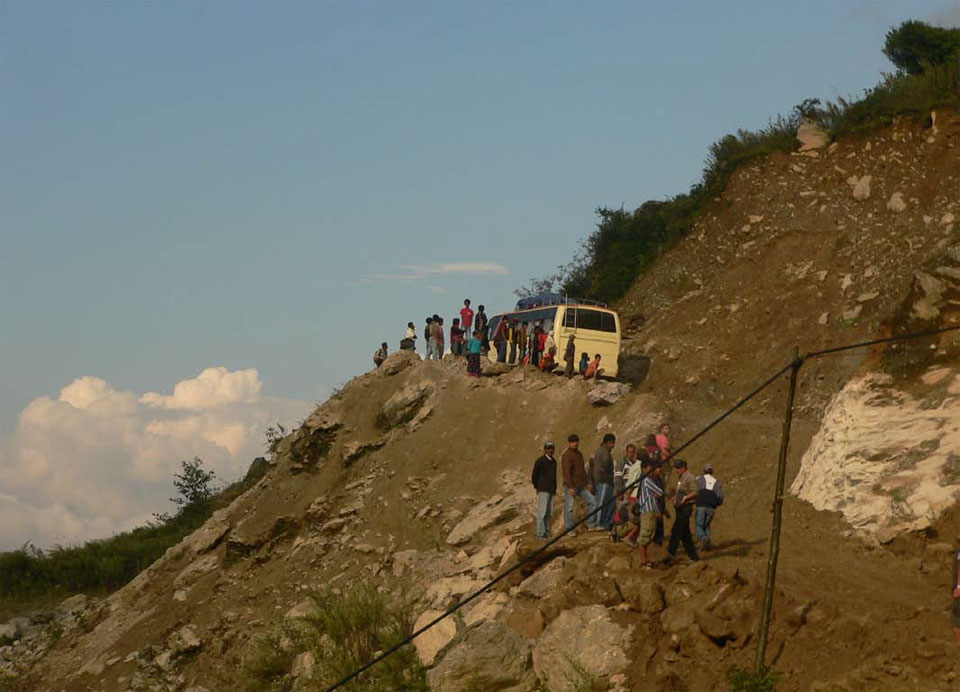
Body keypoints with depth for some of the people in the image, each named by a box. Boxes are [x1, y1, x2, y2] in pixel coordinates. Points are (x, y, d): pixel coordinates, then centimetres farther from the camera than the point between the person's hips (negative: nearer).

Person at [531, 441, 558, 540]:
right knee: (542, 512, -8)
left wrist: (555, 488, 16)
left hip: (551, 490, 7)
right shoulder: (540, 461, -6)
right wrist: (537, 488, -1)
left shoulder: (553, 461, 15)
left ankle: (547, 532, 13)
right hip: (543, 490, -7)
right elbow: (534, 476, -2)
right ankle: (540, 533, -6)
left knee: (550, 513, 7)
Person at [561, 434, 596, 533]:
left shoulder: (579, 454, 17)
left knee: (592, 501, 4)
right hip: (571, 486, -8)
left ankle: (591, 524, 10)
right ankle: (569, 529, 2)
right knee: (569, 507, -4)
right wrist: (570, 487, -24)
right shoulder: (567, 456, -12)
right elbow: (567, 472, -18)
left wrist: (587, 483, 21)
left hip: (582, 486, 8)